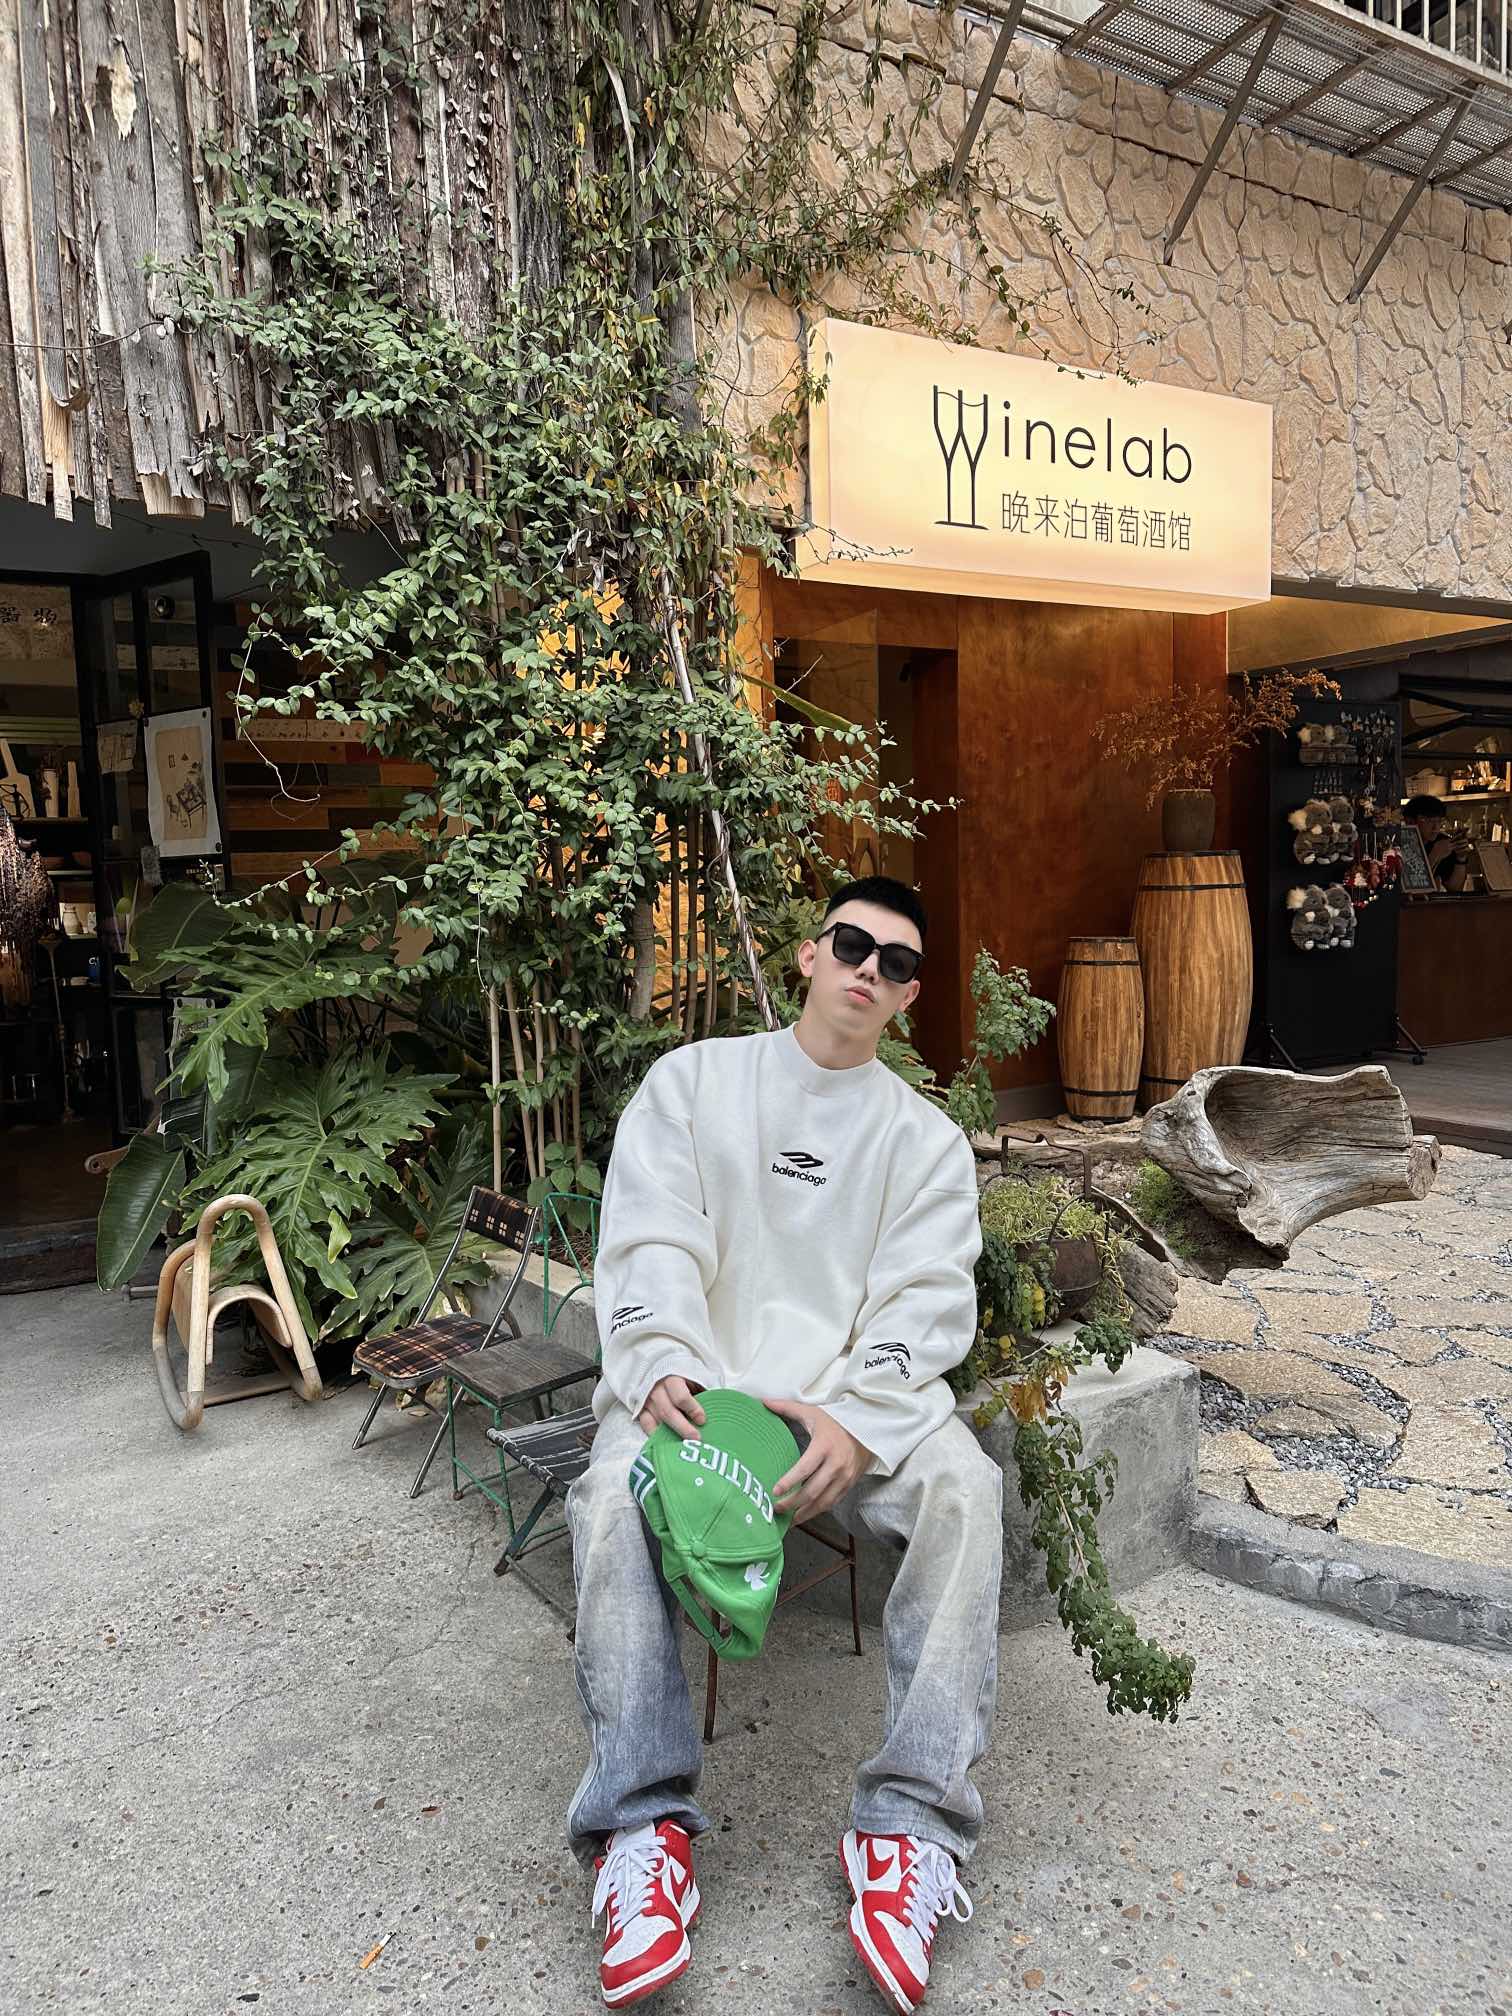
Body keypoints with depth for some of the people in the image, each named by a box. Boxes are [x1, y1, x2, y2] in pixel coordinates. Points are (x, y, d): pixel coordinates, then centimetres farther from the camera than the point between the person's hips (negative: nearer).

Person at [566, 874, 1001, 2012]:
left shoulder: (927, 1138, 12)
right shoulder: (692, 1079, 11)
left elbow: (926, 1302, 0)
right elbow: (652, 1241, -1)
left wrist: (856, 1419, -20)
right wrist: (660, 1368, -21)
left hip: (862, 1392, 1)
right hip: (698, 1381, 0)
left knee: (963, 1488, -29)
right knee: (614, 1494, -31)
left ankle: (912, 1825, -25)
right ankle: (644, 1826, -25)